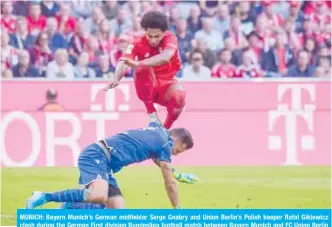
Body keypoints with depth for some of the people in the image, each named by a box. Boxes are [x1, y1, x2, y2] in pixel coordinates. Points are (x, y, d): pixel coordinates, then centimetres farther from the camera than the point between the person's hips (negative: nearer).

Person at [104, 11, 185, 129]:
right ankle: (152, 115, -22)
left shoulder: (170, 39, -20)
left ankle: (165, 129, -7)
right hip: (146, 88, 0)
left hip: (166, 85, 0)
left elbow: (165, 57, -42)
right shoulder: (138, 44, -18)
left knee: (179, 96, -34)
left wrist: (138, 64, -58)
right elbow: (124, 62, -34)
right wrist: (116, 79, -59)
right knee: (145, 68, -32)